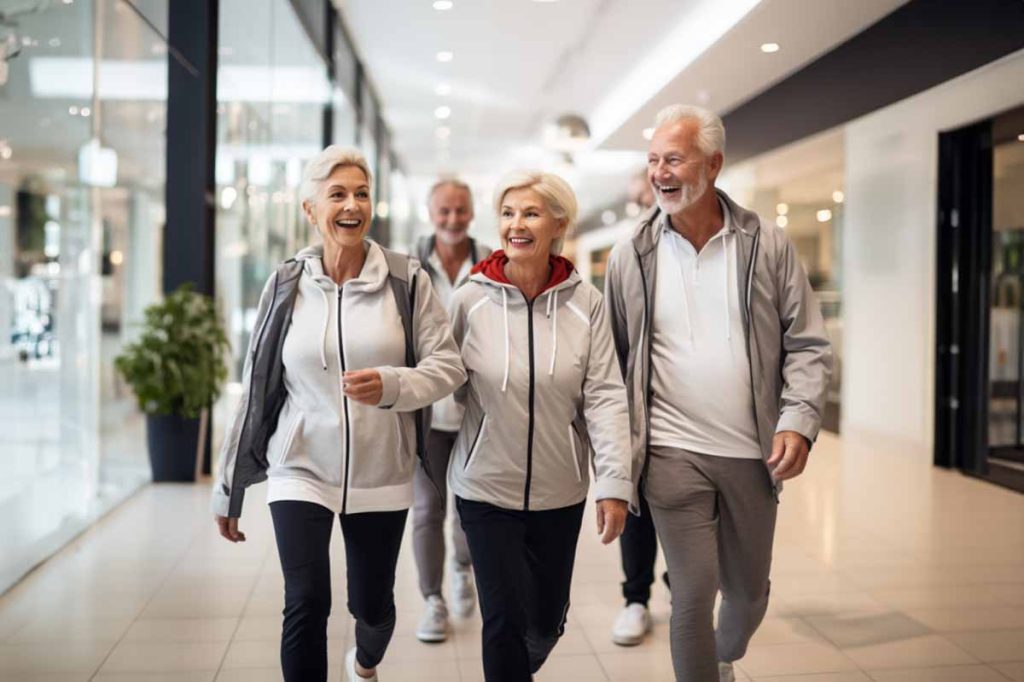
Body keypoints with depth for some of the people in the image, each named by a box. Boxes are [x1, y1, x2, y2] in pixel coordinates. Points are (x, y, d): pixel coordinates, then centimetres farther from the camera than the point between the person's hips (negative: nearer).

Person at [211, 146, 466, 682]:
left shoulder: (405, 279, -5)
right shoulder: (286, 285, -2)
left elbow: (448, 365, -5)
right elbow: (256, 391, 3)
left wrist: (390, 384, -27)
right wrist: (229, 489, 7)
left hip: (380, 473, 0)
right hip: (301, 471, 0)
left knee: (372, 604, 13)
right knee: (306, 604, -13)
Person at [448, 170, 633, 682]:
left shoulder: (585, 302, -7)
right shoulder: (470, 299, -7)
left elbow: (604, 396, -8)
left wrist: (614, 483, -14)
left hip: (560, 492, 2)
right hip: (486, 489, -1)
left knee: (547, 619, 16)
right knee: (505, 618, -2)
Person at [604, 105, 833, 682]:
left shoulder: (769, 247, -2)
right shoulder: (631, 256, -2)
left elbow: (808, 344, 0)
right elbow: (614, 358, 3)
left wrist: (798, 422, -13)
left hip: (753, 453, 2)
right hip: (673, 452, -2)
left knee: (749, 591, 18)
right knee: (694, 592, -4)